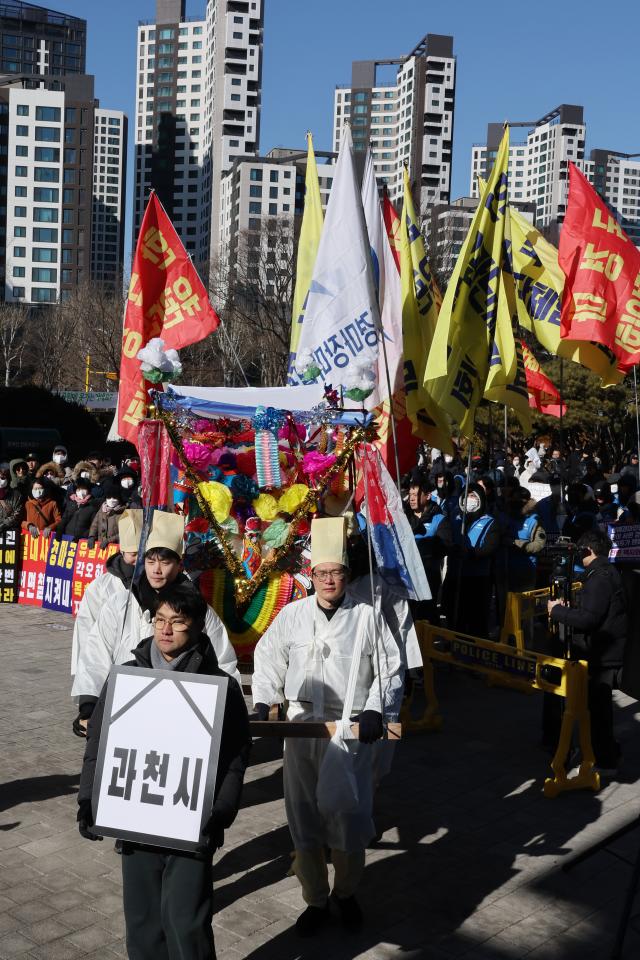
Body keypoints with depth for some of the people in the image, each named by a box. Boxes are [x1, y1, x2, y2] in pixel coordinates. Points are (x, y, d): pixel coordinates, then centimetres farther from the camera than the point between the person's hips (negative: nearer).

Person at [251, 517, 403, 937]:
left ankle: (346, 892, 30)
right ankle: (316, 900, 28)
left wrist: (376, 711, -12)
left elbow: (389, 669, 0)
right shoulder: (292, 615, 3)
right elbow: (268, 658, 12)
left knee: (351, 820, 3)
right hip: (301, 729, 2)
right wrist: (263, 702, 2)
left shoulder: (367, 616, -3)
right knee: (304, 817, 9)